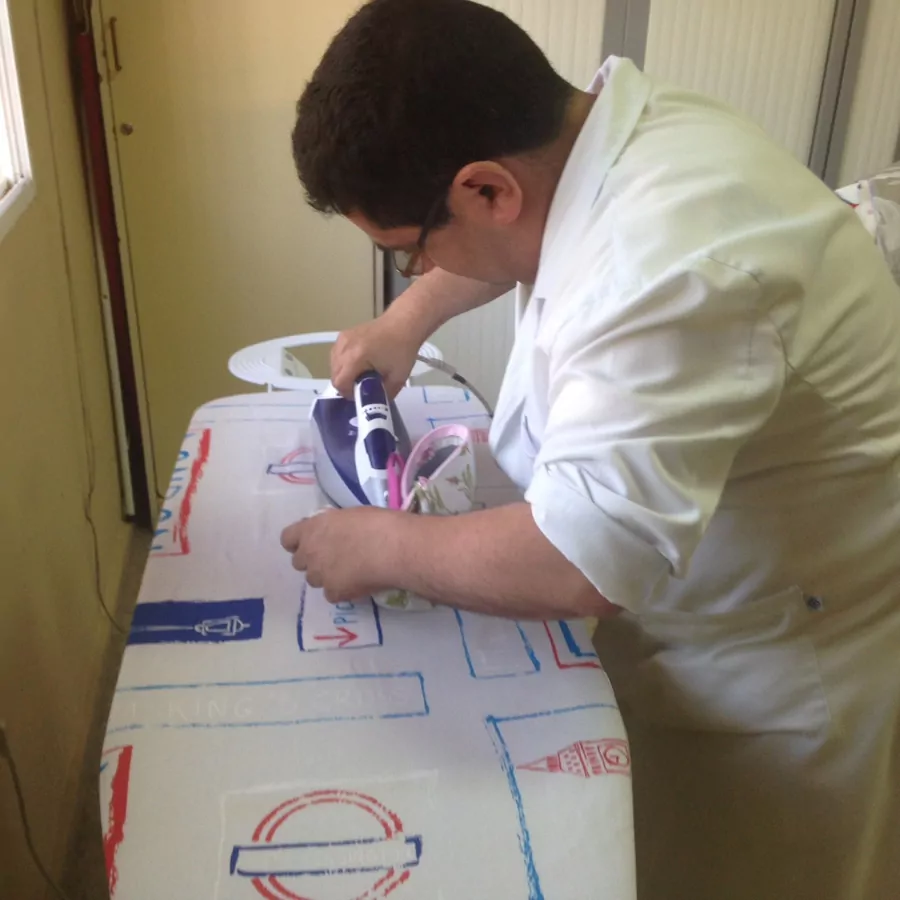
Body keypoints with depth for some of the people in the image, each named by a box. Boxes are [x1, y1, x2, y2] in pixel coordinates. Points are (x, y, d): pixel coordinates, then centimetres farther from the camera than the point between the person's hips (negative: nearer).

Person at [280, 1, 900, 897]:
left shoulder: (670, 266, -38)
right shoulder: (593, 135, -7)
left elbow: (577, 564, -38)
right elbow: (501, 237, 16)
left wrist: (378, 547, -23)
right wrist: (403, 320, 6)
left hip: (784, 666, -8)